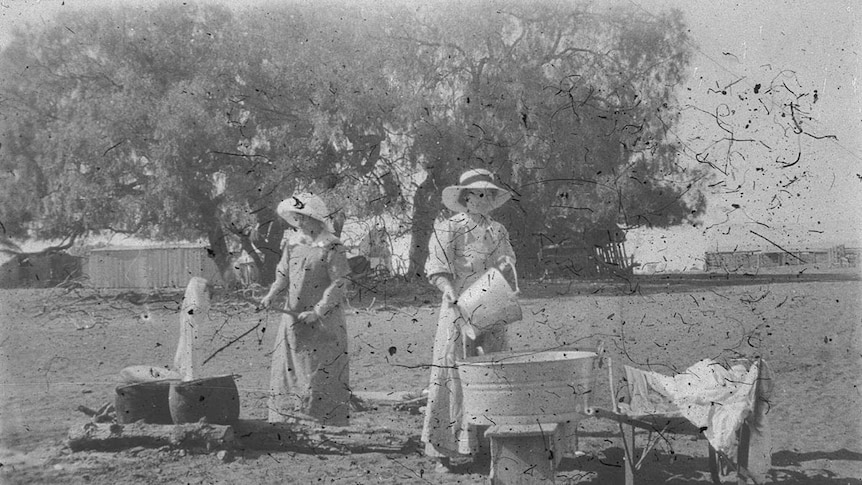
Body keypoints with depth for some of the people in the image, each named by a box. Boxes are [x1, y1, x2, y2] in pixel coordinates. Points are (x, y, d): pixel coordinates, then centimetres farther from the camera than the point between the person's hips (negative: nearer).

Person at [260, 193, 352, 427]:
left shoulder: (332, 248, -11)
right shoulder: (292, 245, 8)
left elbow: (338, 285, -13)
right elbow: (283, 274, 14)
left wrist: (317, 312, -20)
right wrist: (271, 294, -6)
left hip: (323, 320, -6)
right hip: (294, 318, 6)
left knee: (322, 374, -2)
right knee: (288, 370, 8)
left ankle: (325, 424, 6)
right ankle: (287, 421, 18)